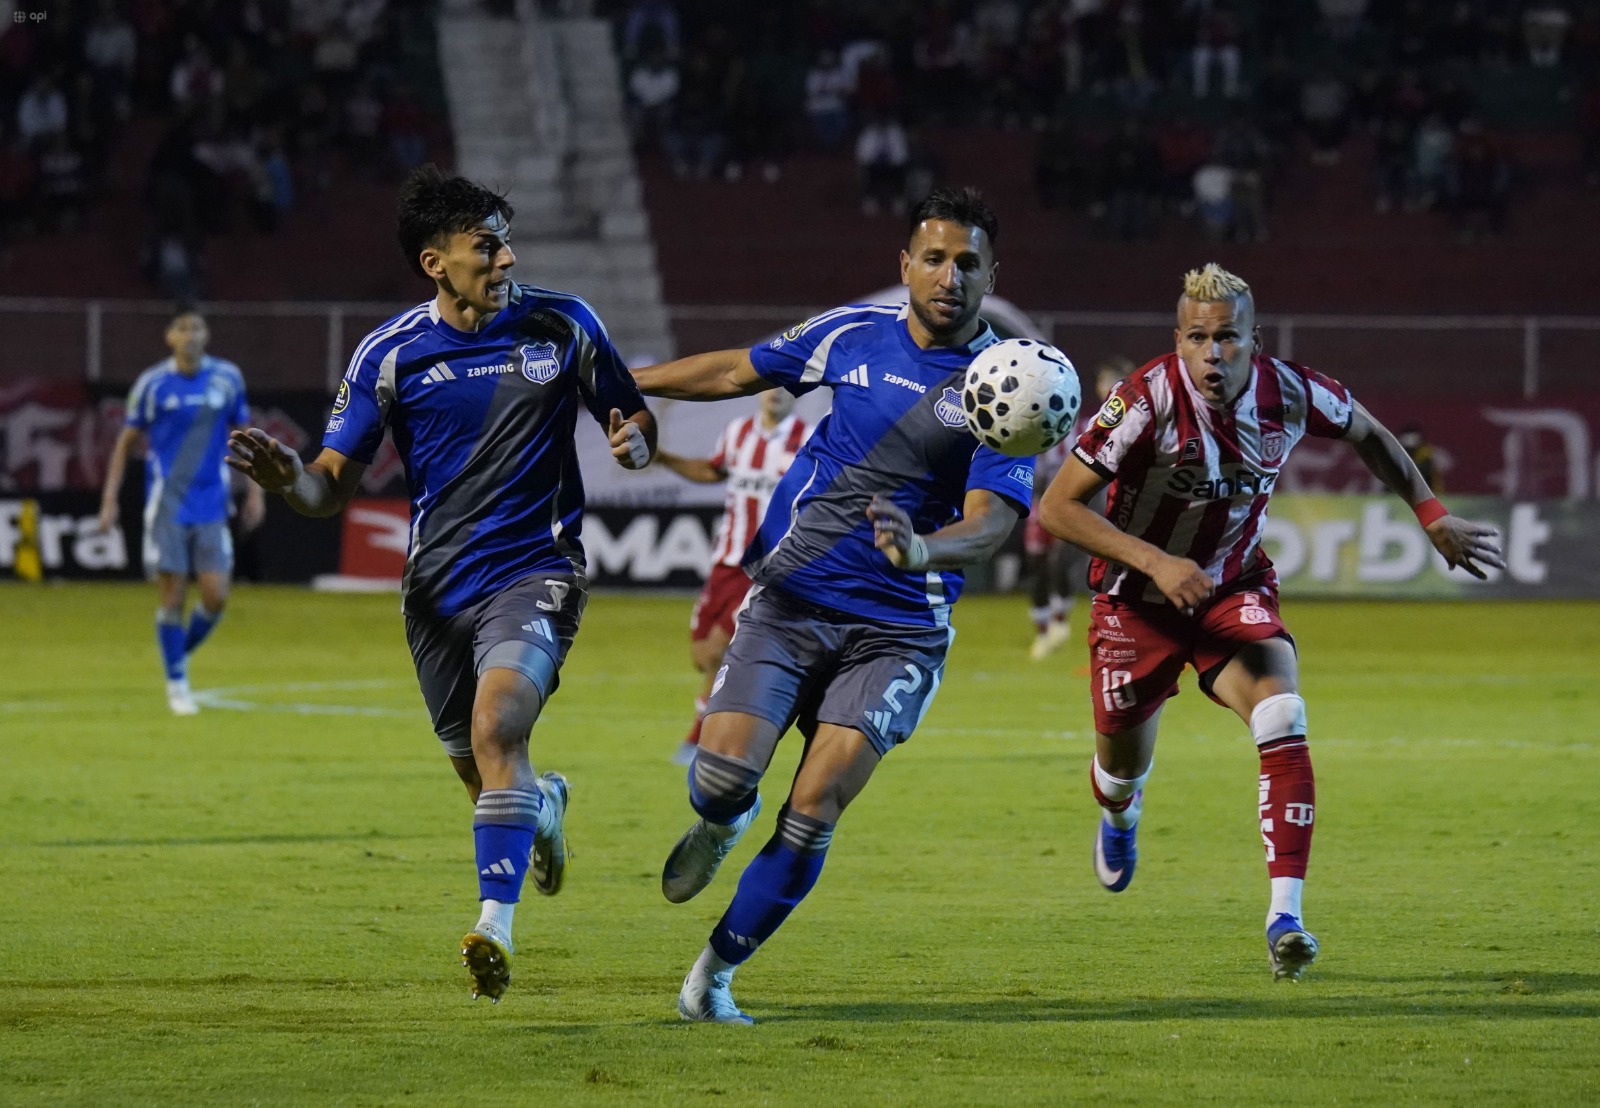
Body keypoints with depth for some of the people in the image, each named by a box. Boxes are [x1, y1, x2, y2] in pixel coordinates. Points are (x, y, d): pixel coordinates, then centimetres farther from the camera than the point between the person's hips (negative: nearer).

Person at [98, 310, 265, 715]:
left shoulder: (227, 378, 3)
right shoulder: (152, 384, -3)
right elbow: (126, 443, 4)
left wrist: (255, 491, 7)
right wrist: (109, 500, -1)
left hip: (211, 506, 2)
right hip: (167, 506, -2)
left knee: (215, 597, -6)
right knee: (173, 598, -3)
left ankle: (181, 652, 22)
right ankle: (176, 685, 11)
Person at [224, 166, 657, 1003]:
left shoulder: (563, 326, -3)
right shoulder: (389, 355, -4)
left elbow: (631, 413, 11)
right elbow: (336, 483, -3)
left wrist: (636, 441, -14)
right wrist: (290, 480, -27)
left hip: (536, 567, -2)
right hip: (439, 584, 2)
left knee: (495, 727, -27)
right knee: (483, 778, 12)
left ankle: (496, 927, -27)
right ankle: (542, 808, 51)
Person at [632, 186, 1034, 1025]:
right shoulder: (853, 335, 4)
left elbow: (991, 522, -15)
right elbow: (738, 372, 20)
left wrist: (923, 550, -37)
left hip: (897, 630, -2)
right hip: (789, 600, 2)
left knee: (812, 815, -11)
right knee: (724, 771, -16)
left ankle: (714, 973, 7)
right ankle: (720, 826, 22)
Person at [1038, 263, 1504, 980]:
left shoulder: (1292, 394, -18)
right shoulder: (1147, 402, -28)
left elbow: (1365, 434, 7)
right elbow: (1057, 507, -25)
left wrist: (1434, 519, 7)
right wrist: (1154, 561, -34)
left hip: (1235, 589, 1)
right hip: (1139, 597, -1)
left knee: (1283, 726, -25)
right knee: (1124, 764, 16)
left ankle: (1285, 917, -26)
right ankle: (1121, 813, 57)